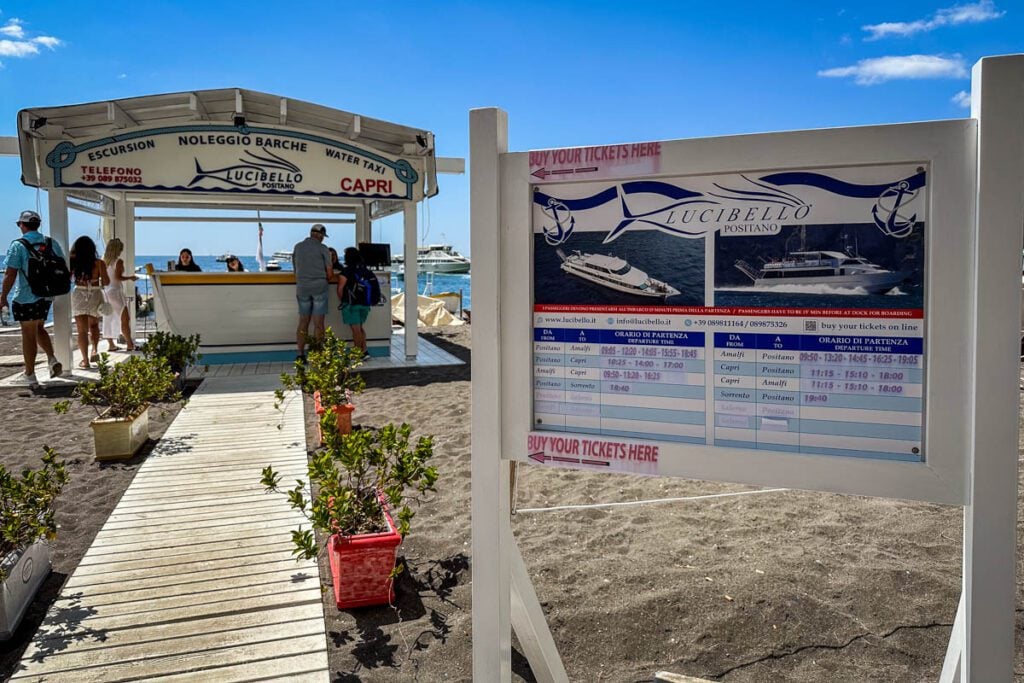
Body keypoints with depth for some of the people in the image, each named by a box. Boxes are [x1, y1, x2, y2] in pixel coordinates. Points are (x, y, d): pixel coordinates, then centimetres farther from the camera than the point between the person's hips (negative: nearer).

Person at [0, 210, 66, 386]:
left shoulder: (18, 245, -12)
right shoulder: (52, 243, 4)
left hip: (26, 297, -5)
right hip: (47, 296, 5)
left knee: (29, 335, 2)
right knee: (39, 329, 23)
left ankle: (30, 376, 10)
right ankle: (52, 359, 5)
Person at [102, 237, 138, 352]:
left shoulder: (104, 260, 7)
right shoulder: (118, 261, -12)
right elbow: (118, 277, -19)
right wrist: (130, 278, -6)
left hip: (105, 290, 7)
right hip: (115, 290, -7)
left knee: (108, 319, 10)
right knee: (125, 319, -1)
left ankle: (111, 344, 13)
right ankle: (129, 344, -1)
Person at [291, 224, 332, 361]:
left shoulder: (297, 247, 9)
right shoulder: (323, 248, -3)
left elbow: (295, 269, 15)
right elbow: (330, 274, -4)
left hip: (302, 288, 4)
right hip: (319, 287, -3)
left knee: (303, 322, 10)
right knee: (318, 323, -1)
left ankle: (301, 355, 6)